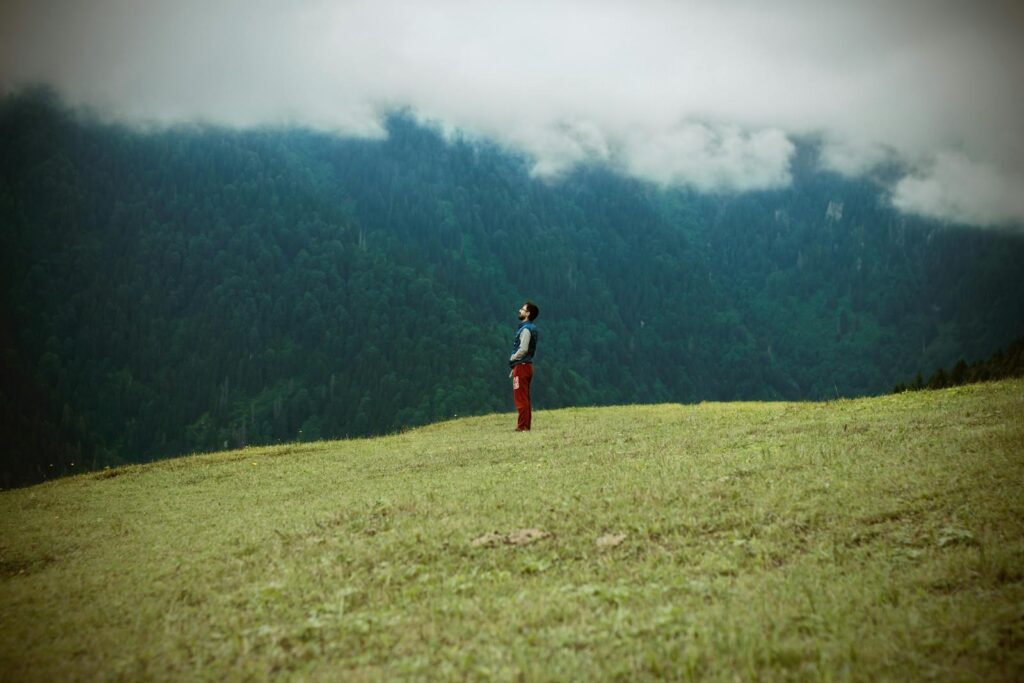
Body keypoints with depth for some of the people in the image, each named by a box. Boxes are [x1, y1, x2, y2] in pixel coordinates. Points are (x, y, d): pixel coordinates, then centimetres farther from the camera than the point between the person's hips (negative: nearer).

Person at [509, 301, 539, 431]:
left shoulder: (526, 329, -14)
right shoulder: (531, 328, 16)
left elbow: (523, 349, -22)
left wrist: (512, 359, -7)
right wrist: (515, 365, 16)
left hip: (521, 366, -10)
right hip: (527, 365, 10)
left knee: (521, 398, -8)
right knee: (525, 398, 13)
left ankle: (522, 426, -8)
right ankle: (526, 425, 16)